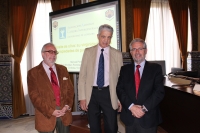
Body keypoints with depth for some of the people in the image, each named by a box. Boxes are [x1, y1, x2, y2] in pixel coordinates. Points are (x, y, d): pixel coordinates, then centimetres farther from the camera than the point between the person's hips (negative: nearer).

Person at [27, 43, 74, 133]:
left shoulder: (63, 69, 10)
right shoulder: (33, 73, -3)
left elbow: (70, 89, 8)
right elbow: (34, 96, -9)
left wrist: (67, 106, -8)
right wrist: (50, 111, -15)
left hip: (64, 112, 4)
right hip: (46, 115, -3)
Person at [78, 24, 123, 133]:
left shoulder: (117, 54, 1)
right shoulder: (88, 52, 2)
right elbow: (82, 76, 1)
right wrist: (82, 97, -4)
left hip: (109, 94, -1)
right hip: (92, 93, 1)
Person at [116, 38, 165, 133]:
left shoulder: (155, 68, 0)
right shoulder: (125, 69, 6)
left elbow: (160, 91, -7)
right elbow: (120, 89, -1)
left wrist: (144, 108, -15)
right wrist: (131, 106, -15)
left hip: (148, 118, -2)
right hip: (129, 117, 2)